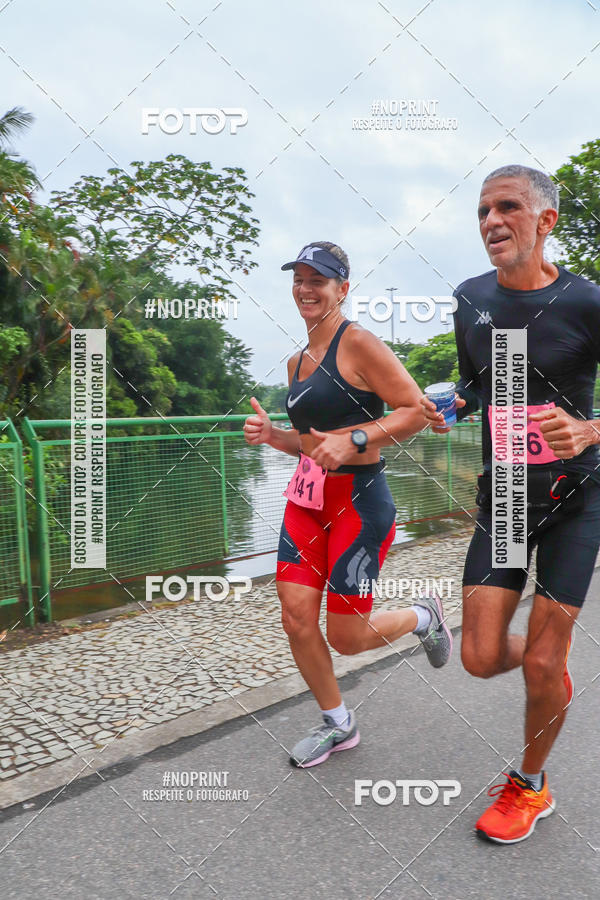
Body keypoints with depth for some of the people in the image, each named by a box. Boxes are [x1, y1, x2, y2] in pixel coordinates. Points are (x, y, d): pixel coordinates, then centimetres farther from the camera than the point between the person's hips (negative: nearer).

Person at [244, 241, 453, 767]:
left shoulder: (357, 343, -11)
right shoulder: (297, 362, 14)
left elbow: (417, 411, -15)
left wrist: (354, 439, -24)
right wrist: (270, 434, 5)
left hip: (359, 499, -7)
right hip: (306, 497, 8)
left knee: (346, 637, 1)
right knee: (296, 619, 4)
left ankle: (423, 617, 32)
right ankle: (337, 724, 27)